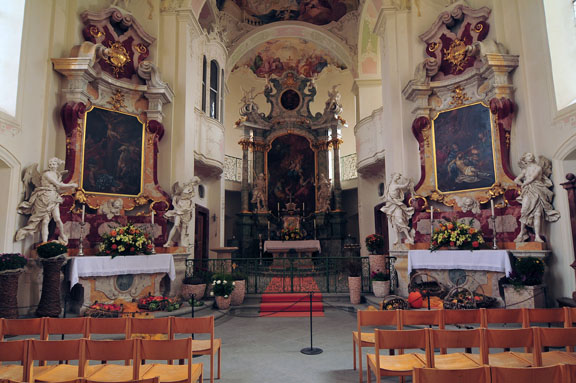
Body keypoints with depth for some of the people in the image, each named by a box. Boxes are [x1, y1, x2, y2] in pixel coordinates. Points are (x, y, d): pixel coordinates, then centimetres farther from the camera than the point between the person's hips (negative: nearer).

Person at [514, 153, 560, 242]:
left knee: (537, 214, -13)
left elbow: (532, 178, -2)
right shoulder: (525, 170, 21)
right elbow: (516, 180, 18)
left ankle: (537, 236, -17)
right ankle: (522, 234, -11)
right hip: (527, 193, 2)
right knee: (524, 212, -13)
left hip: (537, 192, -2)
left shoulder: (538, 168, 10)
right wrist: (523, 185, 4)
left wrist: (524, 184, 8)